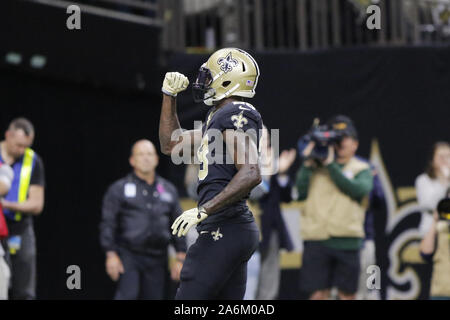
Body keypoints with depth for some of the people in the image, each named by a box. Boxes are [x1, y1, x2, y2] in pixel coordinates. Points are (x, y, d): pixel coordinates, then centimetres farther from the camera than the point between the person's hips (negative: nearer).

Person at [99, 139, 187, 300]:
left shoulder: (169, 190, 16)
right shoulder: (119, 189, 5)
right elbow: (108, 224, 0)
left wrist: (180, 258, 8)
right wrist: (111, 255, -9)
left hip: (156, 260, 3)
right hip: (128, 255, -3)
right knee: (127, 295, -20)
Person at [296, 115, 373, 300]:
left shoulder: (361, 169, 12)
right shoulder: (316, 167, 15)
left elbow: (359, 189, -9)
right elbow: (302, 191, 1)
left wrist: (331, 165, -9)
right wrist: (308, 164, -5)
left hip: (347, 240, 0)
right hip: (316, 238, 0)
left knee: (347, 294, 4)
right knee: (318, 294, -5)